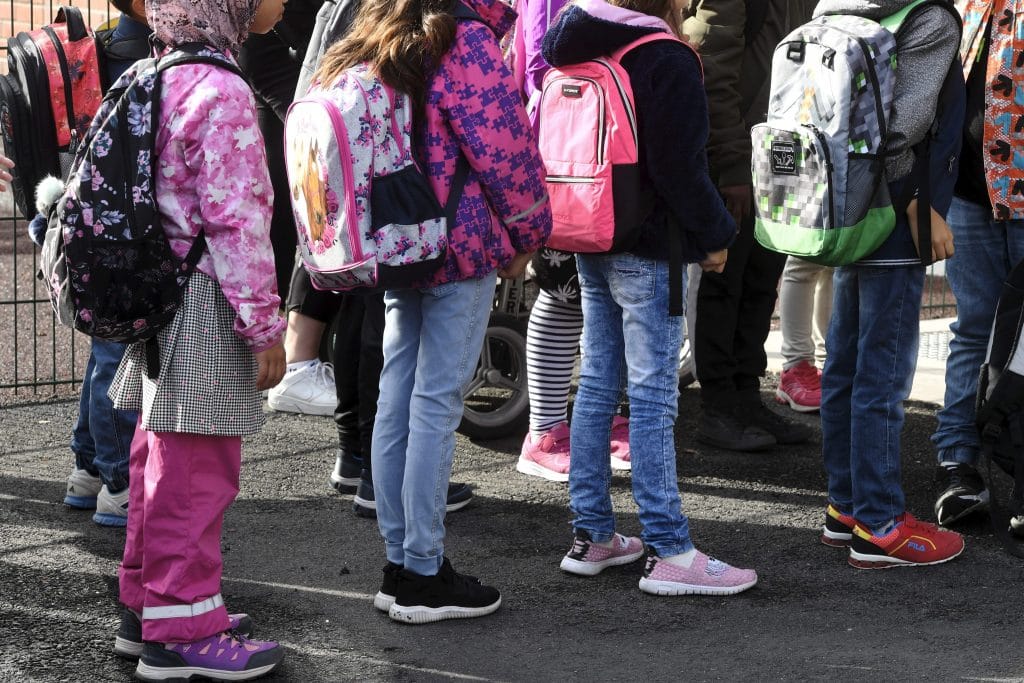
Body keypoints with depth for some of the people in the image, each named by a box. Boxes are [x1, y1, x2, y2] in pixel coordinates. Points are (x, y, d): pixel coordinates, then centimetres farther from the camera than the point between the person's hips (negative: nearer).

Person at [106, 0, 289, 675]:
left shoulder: (159, 81, 11)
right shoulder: (223, 93, -18)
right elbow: (236, 222, -21)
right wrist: (266, 327, -15)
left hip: (161, 304, 10)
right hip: (206, 311, -10)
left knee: (162, 465, 18)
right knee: (197, 476, -2)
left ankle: (147, 605, 29)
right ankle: (183, 632, 4)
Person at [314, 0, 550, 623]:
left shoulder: (369, 50, 12)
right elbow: (505, 148, -14)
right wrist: (528, 232, -1)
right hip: (462, 246, -8)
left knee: (397, 400, 10)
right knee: (437, 405, -4)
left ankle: (400, 565, 17)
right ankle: (424, 578, 1)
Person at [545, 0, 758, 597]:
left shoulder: (581, 53, 12)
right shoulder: (669, 61, -15)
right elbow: (681, 168, -18)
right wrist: (714, 236, -5)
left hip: (590, 245, 8)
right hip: (647, 253, -8)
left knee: (597, 383, 13)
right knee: (654, 395, -6)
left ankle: (592, 536, 18)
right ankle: (670, 554, -4)